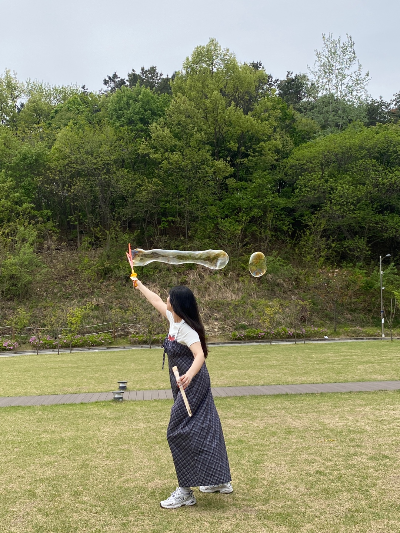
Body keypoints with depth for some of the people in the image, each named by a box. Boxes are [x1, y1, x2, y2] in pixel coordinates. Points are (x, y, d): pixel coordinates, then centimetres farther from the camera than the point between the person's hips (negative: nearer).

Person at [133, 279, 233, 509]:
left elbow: (200, 355, -36)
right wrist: (139, 285, 34)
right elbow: (156, 301, 22)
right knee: (205, 430, 15)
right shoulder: (174, 319, 4)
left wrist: (189, 375, -54)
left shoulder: (186, 329, -22)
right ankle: (221, 481, 26)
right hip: (188, 385, 10)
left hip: (192, 385, -10)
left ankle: (185, 491, -1)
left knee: (179, 433, -8)